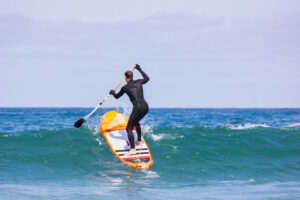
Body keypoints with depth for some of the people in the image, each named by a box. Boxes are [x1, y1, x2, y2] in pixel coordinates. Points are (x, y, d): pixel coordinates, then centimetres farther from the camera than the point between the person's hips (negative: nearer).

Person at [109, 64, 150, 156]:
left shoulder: (125, 87, -2)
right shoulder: (139, 82, 10)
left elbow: (117, 96, 16)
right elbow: (147, 78, 34)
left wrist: (112, 93, 38)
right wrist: (139, 69, 41)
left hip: (137, 108, -7)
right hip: (145, 107, 7)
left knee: (129, 128, -3)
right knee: (136, 122, 33)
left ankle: (133, 149, -18)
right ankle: (139, 141, 44)